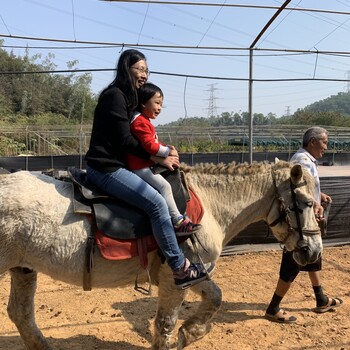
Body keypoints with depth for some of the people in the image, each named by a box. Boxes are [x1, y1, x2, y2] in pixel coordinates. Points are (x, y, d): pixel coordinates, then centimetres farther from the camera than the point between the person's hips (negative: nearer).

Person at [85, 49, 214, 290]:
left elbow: (134, 138, 19)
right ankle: (180, 269, -12)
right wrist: (159, 159, -11)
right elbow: (125, 140, -17)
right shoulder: (115, 95, -11)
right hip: (106, 168, -11)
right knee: (157, 202, -19)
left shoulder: (126, 97, 19)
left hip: (113, 164, 11)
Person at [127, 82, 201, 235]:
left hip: (145, 165, 11)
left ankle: (178, 218, 10)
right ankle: (178, 221, -17)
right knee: (164, 186, -18)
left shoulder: (145, 121, 19)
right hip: (140, 167, -11)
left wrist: (167, 147, 6)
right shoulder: (140, 122, -17)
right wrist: (167, 151, -13)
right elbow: (150, 145, -24)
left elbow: (153, 143, 22)